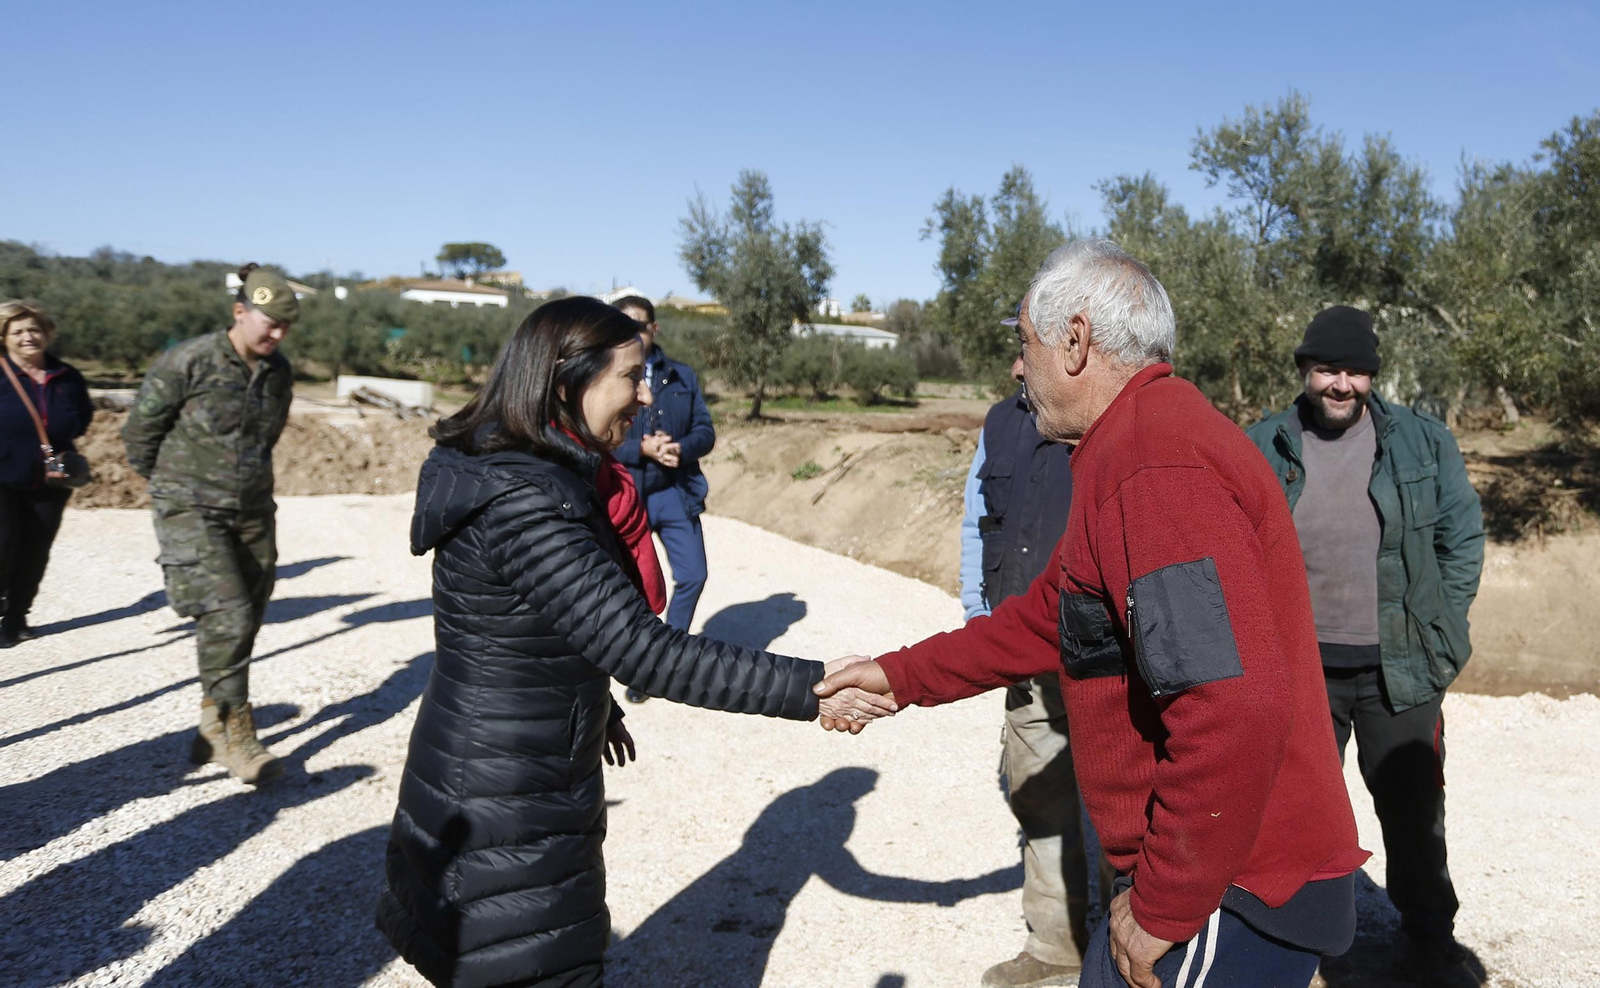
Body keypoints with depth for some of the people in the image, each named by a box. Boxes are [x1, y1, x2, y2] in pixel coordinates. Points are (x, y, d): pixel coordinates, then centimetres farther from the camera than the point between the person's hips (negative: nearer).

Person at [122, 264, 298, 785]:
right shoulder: (188, 362, -12)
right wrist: (170, 484, 9)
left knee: (244, 622, 8)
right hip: (192, 512, -6)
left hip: (252, 512, 6)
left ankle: (213, 728, 24)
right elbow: (139, 430, -2)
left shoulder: (278, 373, 4)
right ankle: (237, 737, -3)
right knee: (226, 616, -14)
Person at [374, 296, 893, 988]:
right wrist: (809, 688, -27)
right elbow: (645, 652, -30)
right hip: (505, 823, -10)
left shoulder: (514, 474, 4)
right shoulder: (525, 503, -27)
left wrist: (595, 708, 24)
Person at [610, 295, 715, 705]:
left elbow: (705, 431, 3)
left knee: (692, 575, 1)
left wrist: (680, 448, -18)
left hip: (675, 493, 3)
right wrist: (642, 449, -23)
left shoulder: (681, 375, 5)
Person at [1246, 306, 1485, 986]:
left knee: (1414, 810, 12)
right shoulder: (1262, 450, 0)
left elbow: (1463, 536, 6)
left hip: (1400, 670, 0)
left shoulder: (1422, 442, 0)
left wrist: (1439, 625, 1)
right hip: (1298, 670, 0)